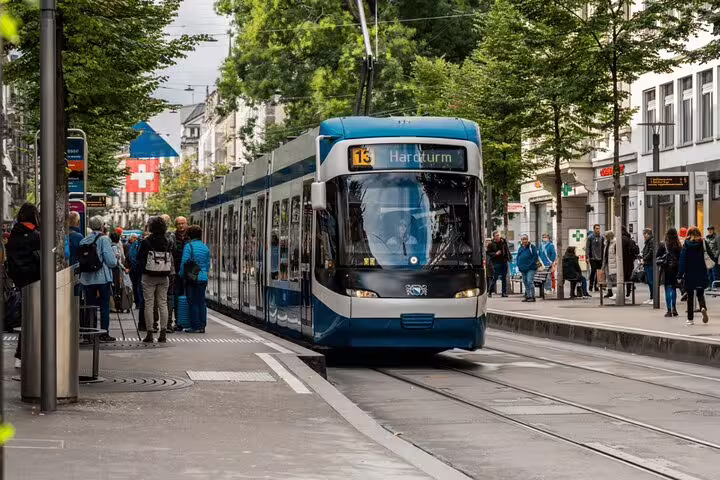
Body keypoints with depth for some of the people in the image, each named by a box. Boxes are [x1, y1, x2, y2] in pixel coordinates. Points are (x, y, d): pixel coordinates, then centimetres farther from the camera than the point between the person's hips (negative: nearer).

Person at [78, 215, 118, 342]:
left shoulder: (84, 240, 4)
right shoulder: (104, 239, -11)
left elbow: (80, 260, 8)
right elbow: (111, 261, -14)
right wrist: (116, 259, 7)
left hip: (87, 279, 5)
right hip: (103, 278, -5)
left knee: (90, 306, 10)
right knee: (104, 306, 3)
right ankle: (104, 333, 3)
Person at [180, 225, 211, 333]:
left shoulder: (189, 246, -9)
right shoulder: (205, 247, 9)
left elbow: (184, 263, -11)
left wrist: (181, 274, 0)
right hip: (203, 278, 6)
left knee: (193, 303, -1)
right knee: (201, 302, 11)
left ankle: (195, 327, -1)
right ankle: (202, 326, 12)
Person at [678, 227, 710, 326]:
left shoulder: (686, 245, -5)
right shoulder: (703, 243, -2)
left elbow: (682, 261, -7)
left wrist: (680, 275, -6)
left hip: (689, 275, -1)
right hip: (701, 274, 1)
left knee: (690, 296, 8)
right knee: (700, 294, 14)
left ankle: (690, 319, 9)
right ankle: (703, 308, -17)